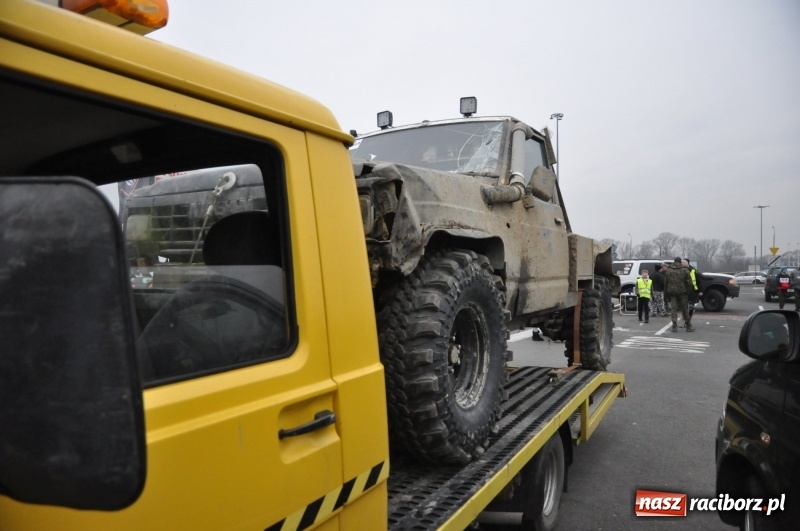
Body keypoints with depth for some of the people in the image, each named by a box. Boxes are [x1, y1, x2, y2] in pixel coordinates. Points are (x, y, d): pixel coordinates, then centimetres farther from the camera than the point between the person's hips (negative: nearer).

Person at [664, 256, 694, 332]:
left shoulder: (668, 270, 6)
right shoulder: (685, 270, -1)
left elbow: (665, 283, 7)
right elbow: (689, 282, -5)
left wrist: (666, 293, 13)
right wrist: (688, 291, 4)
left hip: (672, 292, 2)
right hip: (682, 292, -1)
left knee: (674, 309, 3)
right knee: (685, 309, 6)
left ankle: (674, 327, -3)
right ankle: (688, 326, 12)